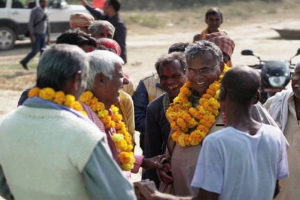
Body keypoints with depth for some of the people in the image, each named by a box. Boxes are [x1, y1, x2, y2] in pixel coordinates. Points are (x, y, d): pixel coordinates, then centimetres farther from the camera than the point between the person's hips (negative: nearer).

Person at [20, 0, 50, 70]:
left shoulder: (45, 12, 10)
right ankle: (24, 62, 11)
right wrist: (32, 35, -22)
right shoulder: (35, 11, -13)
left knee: (42, 51, 2)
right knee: (35, 51, -6)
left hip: (42, 35, 7)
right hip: (35, 35, -7)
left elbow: (47, 24, 15)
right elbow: (30, 23, -16)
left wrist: (48, 36, 12)